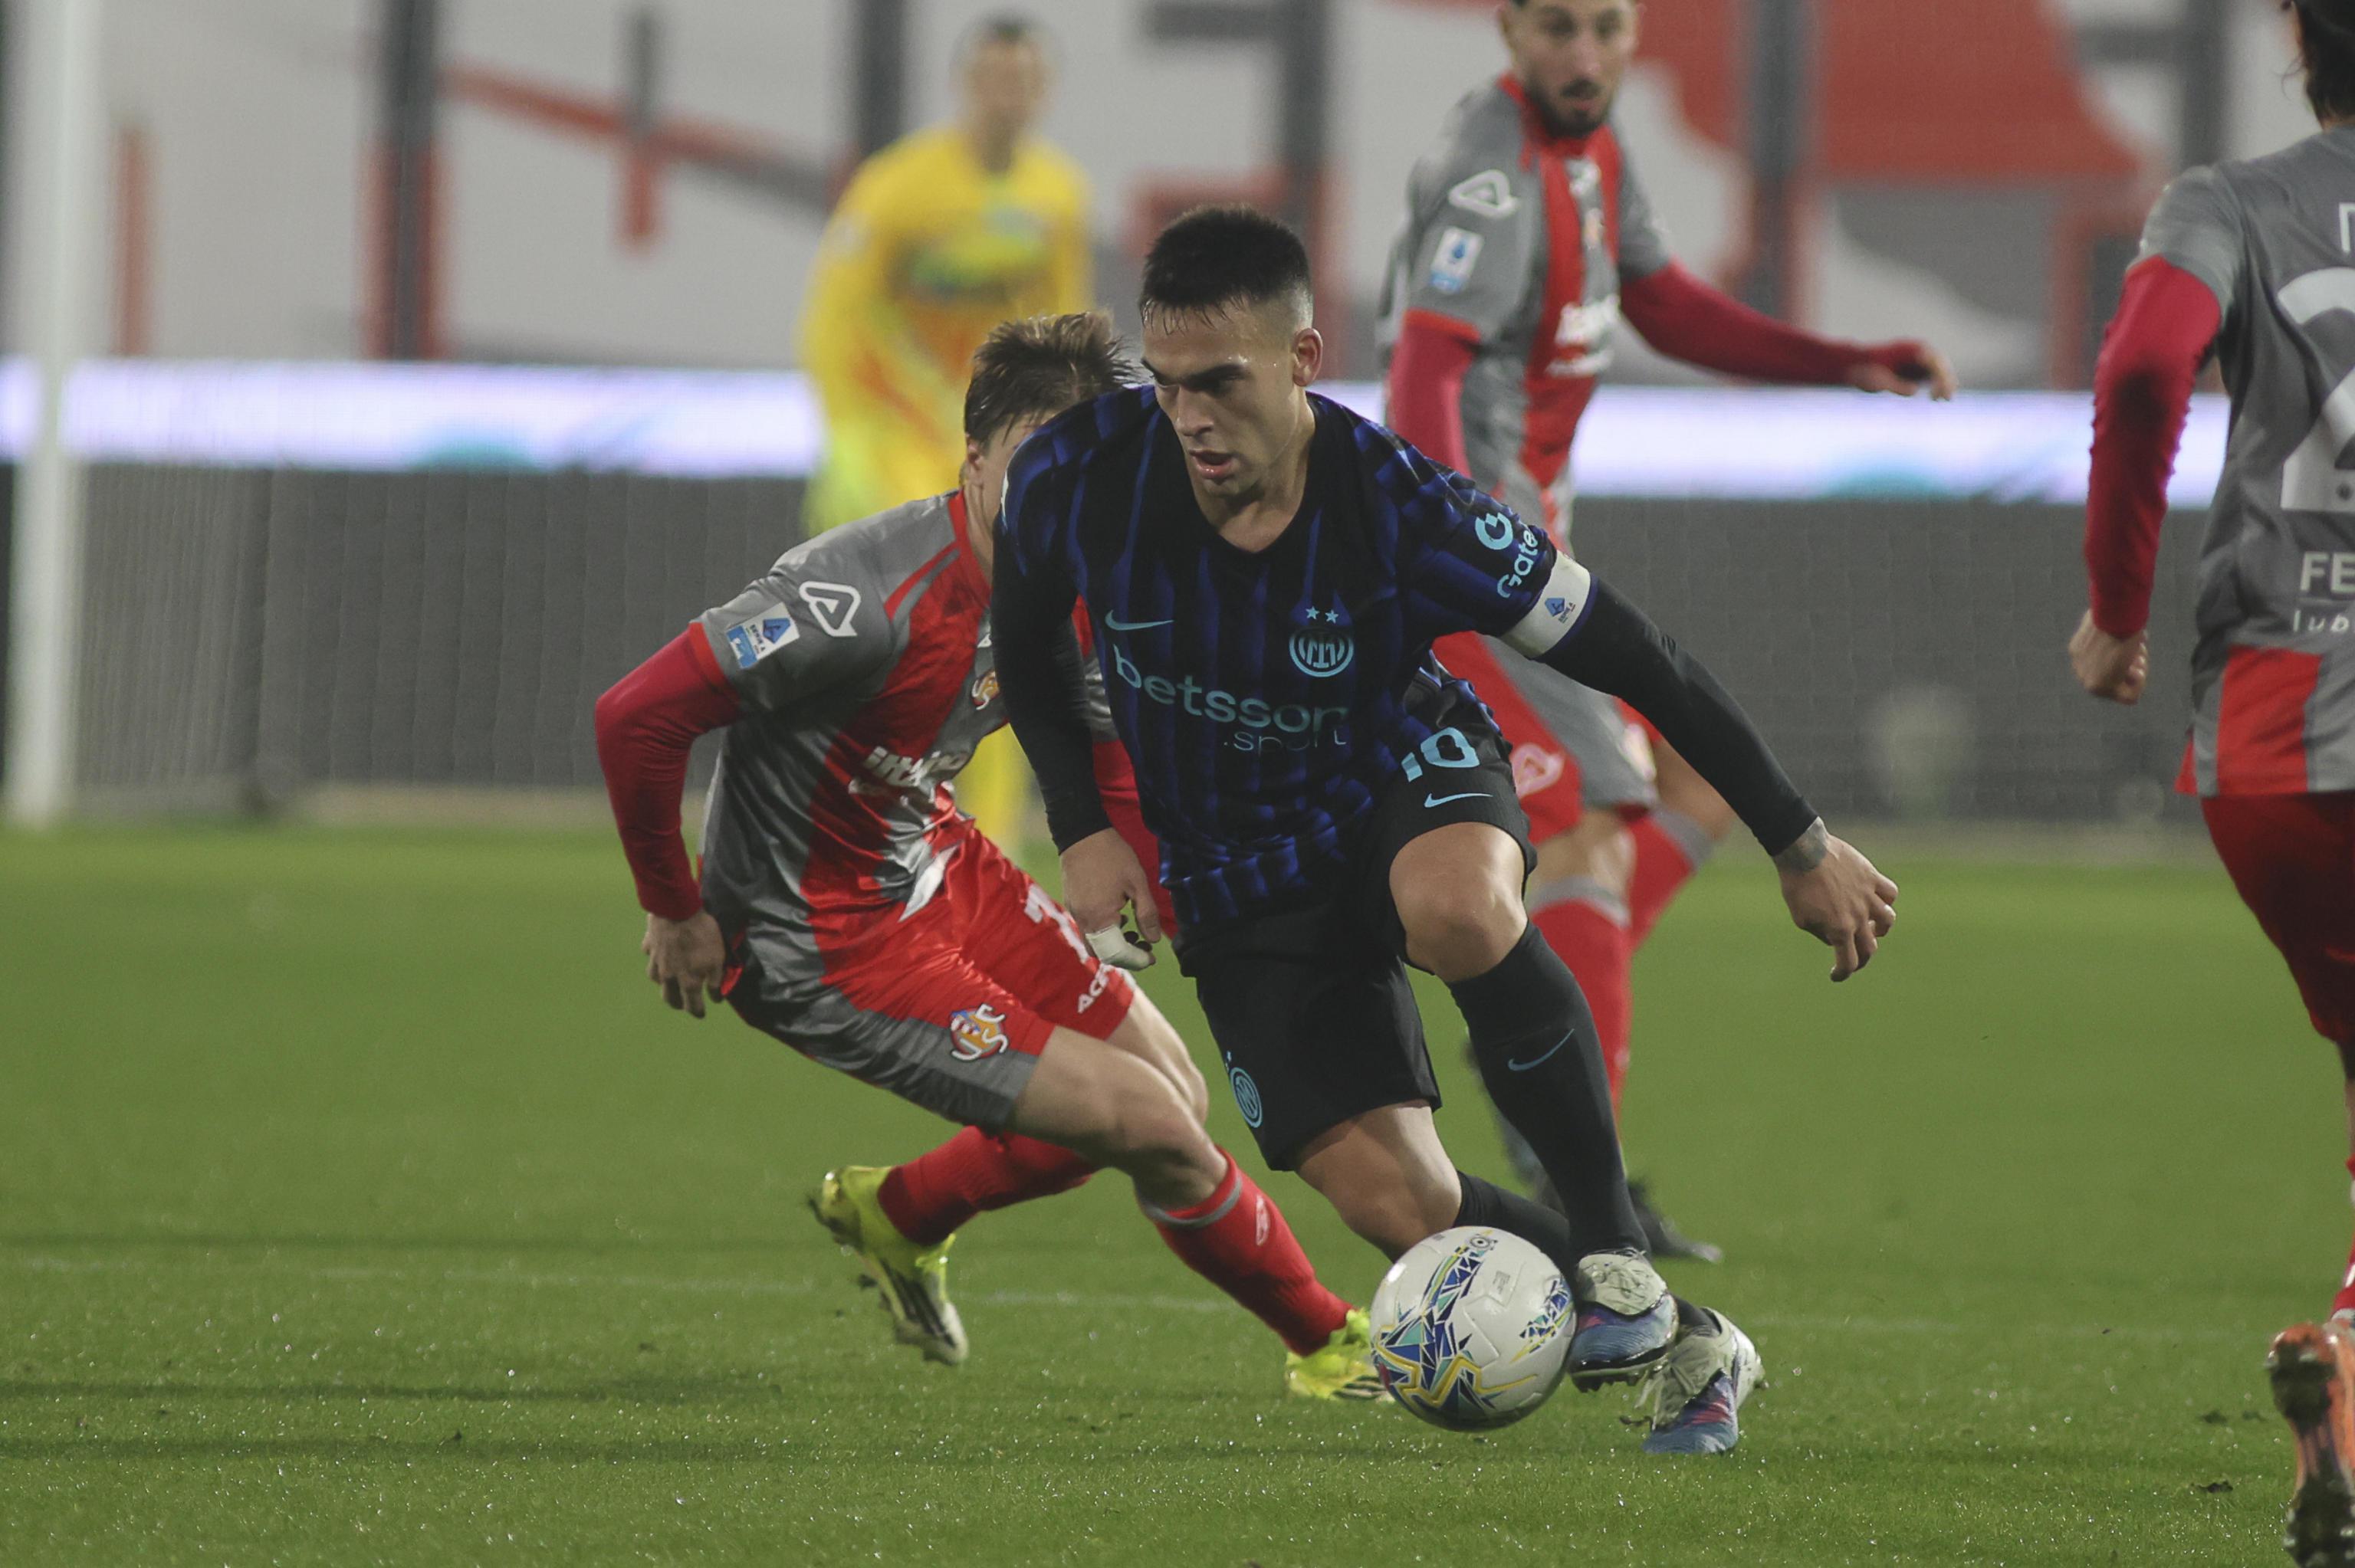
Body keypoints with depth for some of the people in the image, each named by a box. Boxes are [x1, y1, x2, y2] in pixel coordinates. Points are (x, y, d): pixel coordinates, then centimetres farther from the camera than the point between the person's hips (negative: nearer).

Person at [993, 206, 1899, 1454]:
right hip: (1242, 876, 3)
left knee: (1456, 910, -41)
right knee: (1392, 1200, -16)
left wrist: (1804, 851, -12)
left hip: (1405, 780, -3)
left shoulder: (1402, 510, -27)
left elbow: (1637, 662, -17)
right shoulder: (1077, 479, -20)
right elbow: (1027, 651, 5)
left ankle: (1612, 1246, -23)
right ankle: (1683, 1351, 4)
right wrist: (1084, 832, -7)